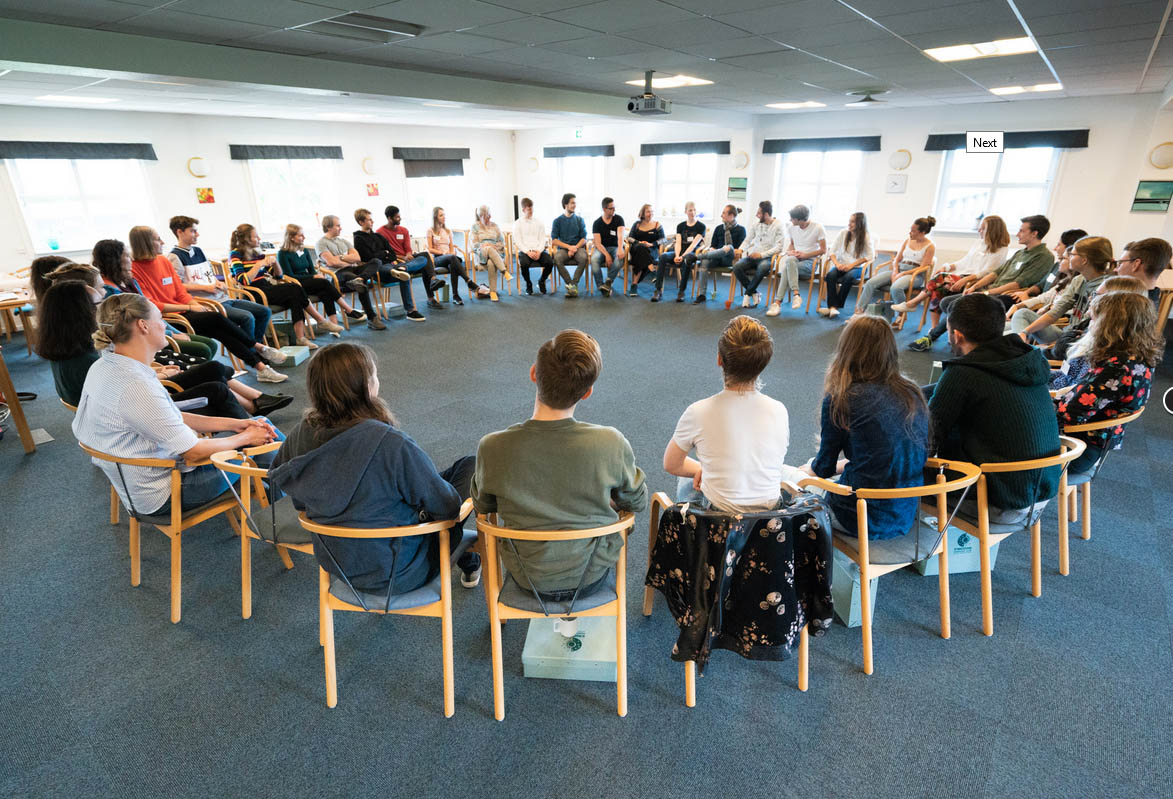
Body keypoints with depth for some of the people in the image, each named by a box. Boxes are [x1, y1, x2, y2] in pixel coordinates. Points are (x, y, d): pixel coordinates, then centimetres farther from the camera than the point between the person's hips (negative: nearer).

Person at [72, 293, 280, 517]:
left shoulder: (105, 366, 1)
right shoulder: (135, 386, -30)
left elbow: (174, 418, 7)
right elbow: (193, 451, -23)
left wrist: (234, 424, 3)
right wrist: (246, 438, -8)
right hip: (162, 496, -9)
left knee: (261, 426, 11)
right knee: (257, 443, -2)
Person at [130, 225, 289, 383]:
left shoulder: (163, 261, 13)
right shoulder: (133, 269, -9)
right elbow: (150, 305, -14)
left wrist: (199, 307, -3)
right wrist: (189, 308, -14)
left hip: (182, 311, 6)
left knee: (219, 330, -19)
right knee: (217, 318, -23)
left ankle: (261, 367, -23)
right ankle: (260, 348, -10)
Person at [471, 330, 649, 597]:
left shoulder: (492, 448, -26)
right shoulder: (611, 444, -28)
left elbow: (483, 506, -5)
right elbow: (638, 502, -8)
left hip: (528, 580, 1)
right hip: (590, 577, 0)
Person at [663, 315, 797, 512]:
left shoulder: (698, 412, -22)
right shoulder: (778, 411, -14)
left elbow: (670, 465, -5)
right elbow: (774, 466, 4)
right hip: (770, 511, 2)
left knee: (685, 482, 31)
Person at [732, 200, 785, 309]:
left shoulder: (778, 226, -2)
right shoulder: (756, 224, 14)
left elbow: (779, 247, -9)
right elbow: (747, 241, 20)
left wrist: (762, 254, -20)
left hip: (767, 258, -5)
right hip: (752, 256, 5)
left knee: (762, 268, -40)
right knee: (737, 267, -26)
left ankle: (748, 293, -18)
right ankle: (754, 294, -12)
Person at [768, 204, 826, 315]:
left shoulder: (817, 228, -5)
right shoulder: (792, 227, 10)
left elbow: (823, 250, -3)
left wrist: (805, 255, -13)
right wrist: (789, 251, 3)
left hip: (809, 261, -5)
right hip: (795, 258, 5)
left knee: (786, 269, -34)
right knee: (789, 260, -34)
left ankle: (777, 303, -35)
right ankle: (796, 294, -38)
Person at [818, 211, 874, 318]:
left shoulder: (866, 236, -3)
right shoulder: (843, 233, 4)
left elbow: (871, 256, -7)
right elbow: (832, 251, 4)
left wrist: (851, 265, -15)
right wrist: (837, 264, -14)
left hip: (857, 268, -2)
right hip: (841, 266, 2)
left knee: (848, 277, -35)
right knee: (830, 275, -30)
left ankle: (836, 306, -28)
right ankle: (833, 307, -36)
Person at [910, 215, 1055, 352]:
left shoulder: (1044, 256, -7)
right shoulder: (1020, 253, 21)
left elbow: (1019, 284, -15)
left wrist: (987, 292, -15)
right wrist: (974, 286, 3)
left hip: (1005, 297, -9)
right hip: (992, 292, 9)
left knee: (955, 306, -25)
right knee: (945, 302, -1)